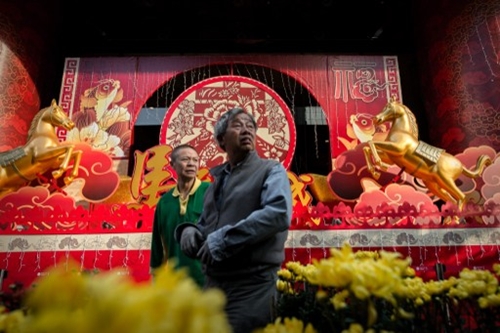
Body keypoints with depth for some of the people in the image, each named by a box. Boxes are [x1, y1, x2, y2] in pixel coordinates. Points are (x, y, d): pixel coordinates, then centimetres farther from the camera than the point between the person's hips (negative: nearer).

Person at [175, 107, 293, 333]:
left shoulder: (271, 170, -2)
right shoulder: (218, 178, 17)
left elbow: (278, 214, -20)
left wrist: (222, 240, -21)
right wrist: (189, 230, -3)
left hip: (252, 284, -6)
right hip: (213, 283, 6)